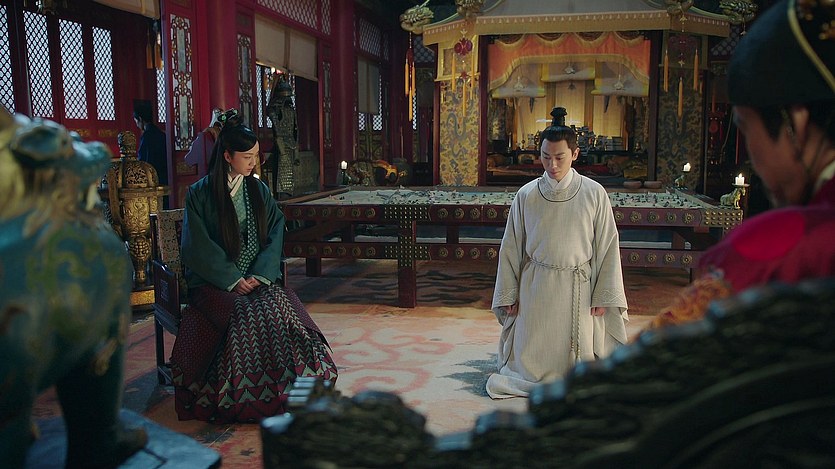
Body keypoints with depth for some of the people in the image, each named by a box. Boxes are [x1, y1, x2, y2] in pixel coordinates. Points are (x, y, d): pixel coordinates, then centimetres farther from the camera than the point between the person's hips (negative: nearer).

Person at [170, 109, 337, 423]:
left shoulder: (259, 191, 14)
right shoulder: (200, 194, 1)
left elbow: (275, 235, 8)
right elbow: (199, 248, -5)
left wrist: (260, 275, -8)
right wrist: (234, 279, -13)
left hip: (257, 279, 3)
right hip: (215, 283, -3)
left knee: (281, 307, -28)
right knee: (245, 313, -32)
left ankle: (279, 392, -17)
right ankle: (240, 398, -19)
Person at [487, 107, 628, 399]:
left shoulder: (594, 194, -7)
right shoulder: (526, 195, -4)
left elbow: (607, 246, -2)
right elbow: (511, 247, 2)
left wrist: (603, 295, -3)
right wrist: (509, 295, 3)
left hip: (578, 287, -1)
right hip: (535, 285, 1)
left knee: (577, 350, 9)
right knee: (531, 352, 9)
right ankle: (529, 383, 33)